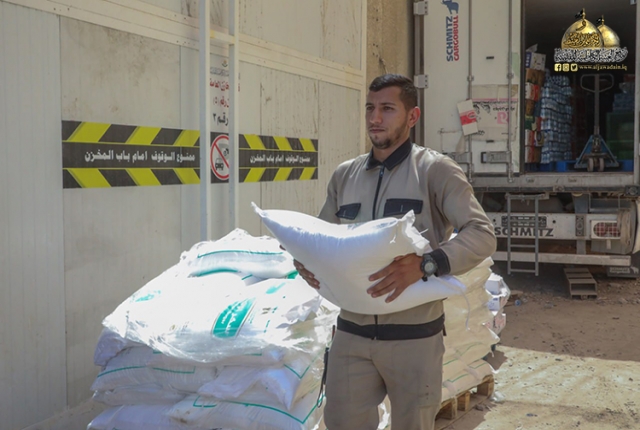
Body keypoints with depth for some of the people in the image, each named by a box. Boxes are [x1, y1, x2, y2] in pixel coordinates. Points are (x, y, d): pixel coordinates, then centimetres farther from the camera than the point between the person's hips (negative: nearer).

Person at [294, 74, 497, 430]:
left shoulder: (436, 170, -5)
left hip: (413, 334, -3)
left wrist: (424, 265, -27)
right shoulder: (344, 175, 10)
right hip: (352, 331, 4)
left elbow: (482, 235, -12)